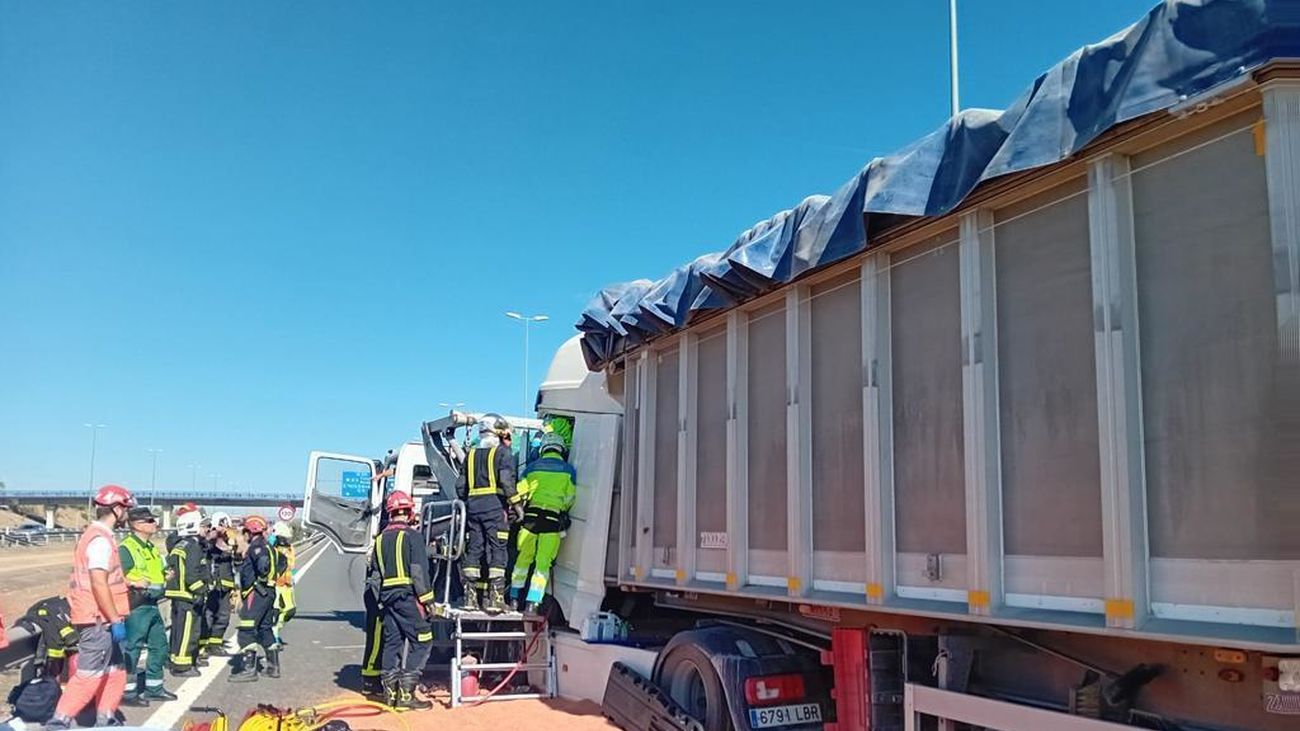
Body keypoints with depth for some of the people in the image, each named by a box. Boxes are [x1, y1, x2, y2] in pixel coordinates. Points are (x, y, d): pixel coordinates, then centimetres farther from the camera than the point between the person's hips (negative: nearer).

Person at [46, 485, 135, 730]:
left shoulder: (96, 535, 14)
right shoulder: (101, 539, -18)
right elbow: (99, 584, -24)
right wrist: (116, 620, -22)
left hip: (100, 619, 10)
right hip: (99, 619, -10)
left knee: (114, 670, 15)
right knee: (90, 674, -5)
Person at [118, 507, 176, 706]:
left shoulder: (151, 548, 18)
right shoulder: (126, 548, -12)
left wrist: (165, 577, 12)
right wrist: (134, 583, -29)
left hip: (152, 605, 10)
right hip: (135, 607, -9)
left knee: (159, 645, 14)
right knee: (131, 649, -2)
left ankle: (154, 688, 25)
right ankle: (127, 691, 8)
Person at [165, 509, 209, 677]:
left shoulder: (178, 546, 15)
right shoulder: (193, 547, -15)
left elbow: (170, 568, 18)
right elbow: (192, 576, -22)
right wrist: (203, 591, -15)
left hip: (177, 595, 10)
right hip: (188, 596, -10)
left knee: (178, 629, 17)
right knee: (188, 631, -4)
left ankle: (175, 660, 26)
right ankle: (182, 666, -1)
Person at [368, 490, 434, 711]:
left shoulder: (381, 539, 13)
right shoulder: (412, 536, -8)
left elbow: (374, 576, 15)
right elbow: (419, 571, -13)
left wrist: (382, 601, 20)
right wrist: (427, 599, -10)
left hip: (387, 596, 7)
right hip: (408, 595, -7)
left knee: (392, 643, 12)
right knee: (422, 642, -3)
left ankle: (390, 692, 14)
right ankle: (406, 693, -9)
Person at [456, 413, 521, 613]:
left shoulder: (471, 455, 18)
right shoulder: (503, 453, 1)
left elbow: (461, 486, 15)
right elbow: (506, 481, -13)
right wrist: (516, 504, -8)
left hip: (473, 505, 5)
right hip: (495, 506, -5)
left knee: (473, 550, 8)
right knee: (497, 551, -4)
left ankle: (470, 596, 8)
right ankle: (495, 597, -8)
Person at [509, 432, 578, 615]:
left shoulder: (532, 467, 9)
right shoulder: (568, 470, 6)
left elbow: (520, 493, 11)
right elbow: (570, 499, 8)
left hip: (531, 516, 2)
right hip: (554, 519, -2)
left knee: (523, 559, 13)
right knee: (543, 563, 0)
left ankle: (514, 598, 18)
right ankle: (531, 604, -3)